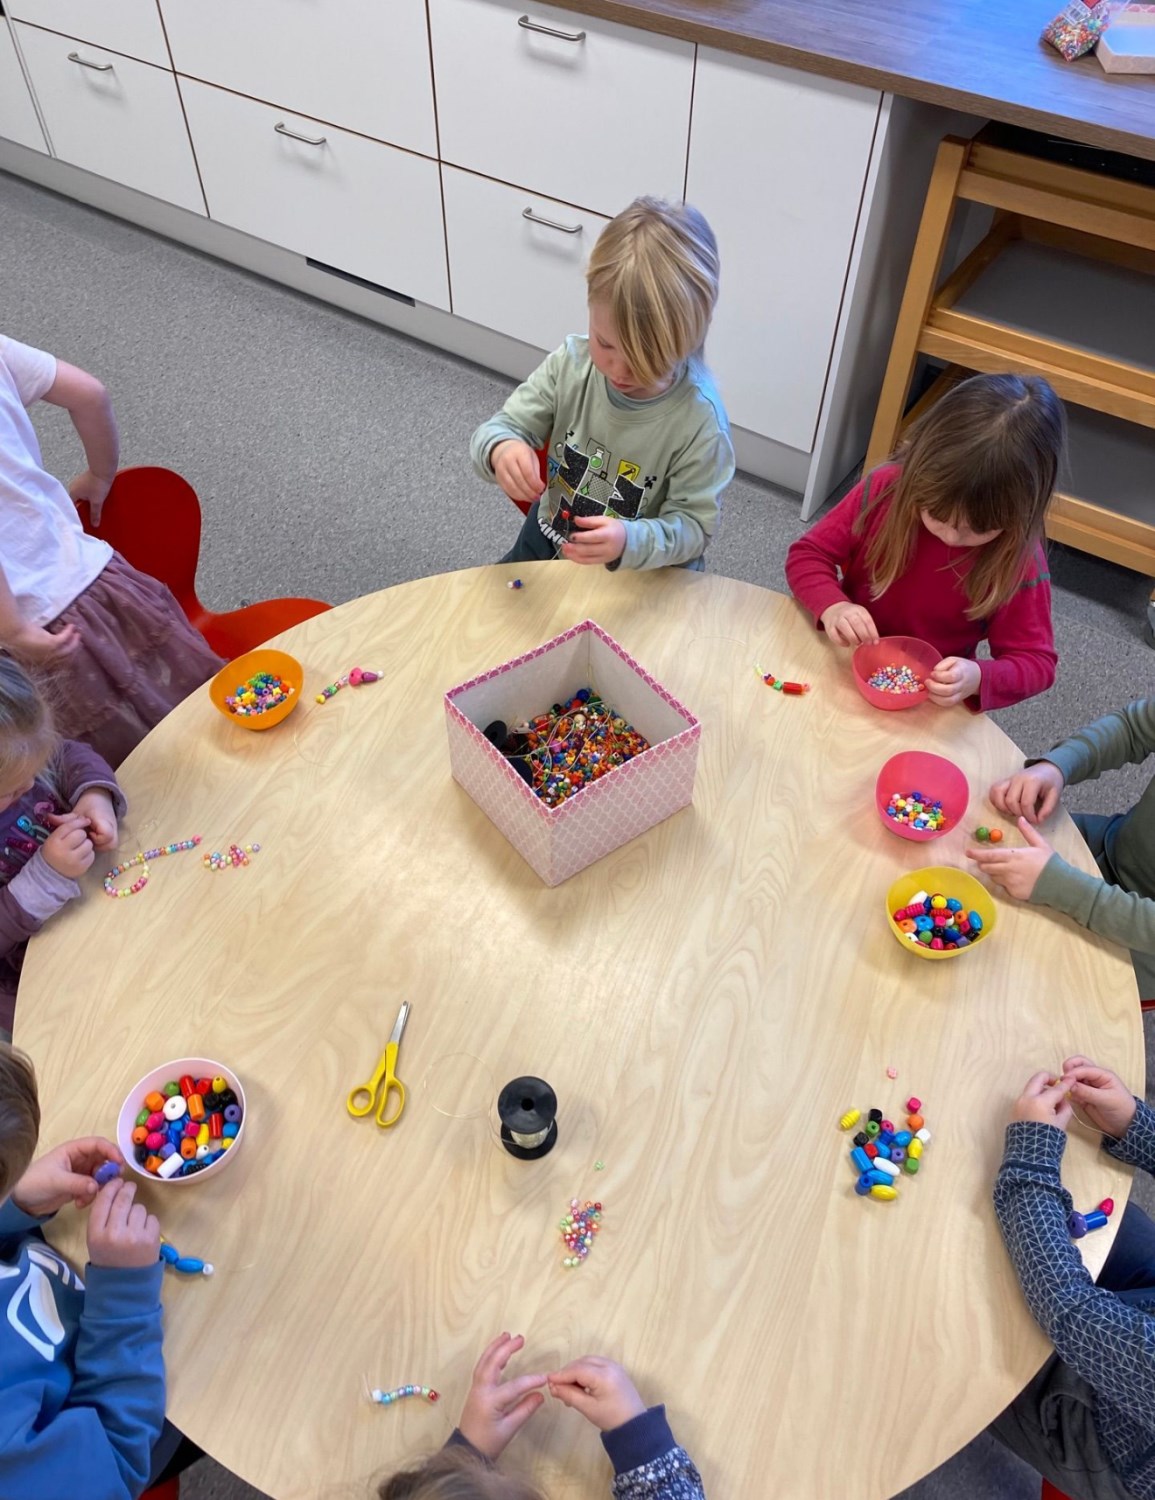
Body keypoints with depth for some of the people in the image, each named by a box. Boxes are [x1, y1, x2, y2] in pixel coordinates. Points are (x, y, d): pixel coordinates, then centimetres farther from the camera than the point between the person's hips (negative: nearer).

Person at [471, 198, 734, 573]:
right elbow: (501, 428, -11)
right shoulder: (571, 362, -16)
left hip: (640, 581, -2)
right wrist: (502, 449, -37)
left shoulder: (699, 417, -27)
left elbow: (693, 524, -20)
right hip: (548, 541, 3)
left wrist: (631, 541, -41)